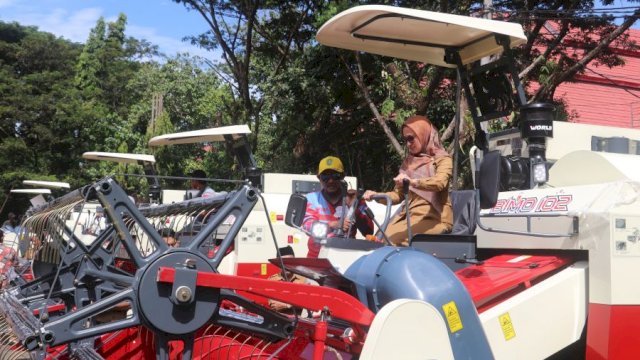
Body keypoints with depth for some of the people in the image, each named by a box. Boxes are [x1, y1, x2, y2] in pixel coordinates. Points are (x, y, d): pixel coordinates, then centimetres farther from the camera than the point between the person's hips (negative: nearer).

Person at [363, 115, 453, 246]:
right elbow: (398, 195, 17)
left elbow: (439, 183, -22)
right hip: (411, 216, 6)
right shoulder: (409, 162, 19)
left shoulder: (442, 159, 0)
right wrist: (377, 196, -2)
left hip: (435, 218, -6)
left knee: (391, 239, -27)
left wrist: (413, 182, -39)